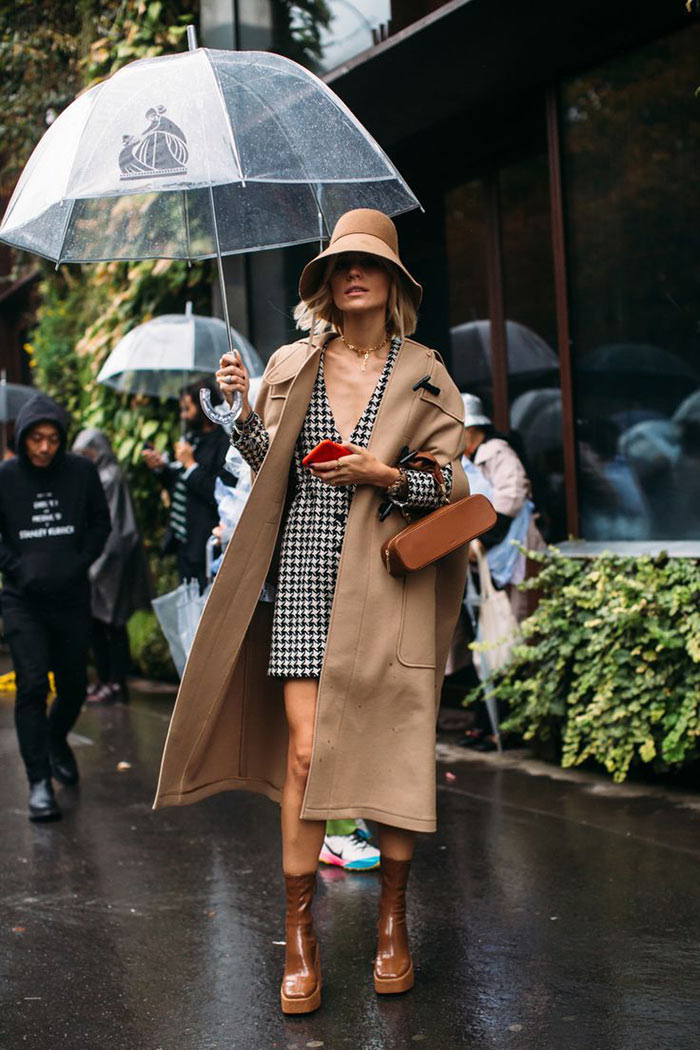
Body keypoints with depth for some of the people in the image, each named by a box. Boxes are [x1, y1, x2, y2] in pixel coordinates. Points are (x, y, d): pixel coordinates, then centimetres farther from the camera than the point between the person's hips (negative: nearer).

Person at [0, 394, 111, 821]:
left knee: (74, 686, 12)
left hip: (72, 597, 2)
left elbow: (101, 523, 9)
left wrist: (80, 562, -3)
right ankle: (39, 782, -4)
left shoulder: (81, 472, -2)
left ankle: (57, 739, 44)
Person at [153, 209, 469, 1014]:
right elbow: (269, 469, 11)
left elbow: (450, 487, 4)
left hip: (391, 576, 0)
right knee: (305, 749, -6)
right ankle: (299, 934, 6)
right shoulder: (292, 367, 9)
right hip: (307, 568, 0)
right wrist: (243, 410, -5)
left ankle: (392, 920, 20)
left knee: (392, 745, 2)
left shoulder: (424, 375, 5)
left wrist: (384, 476, -13)